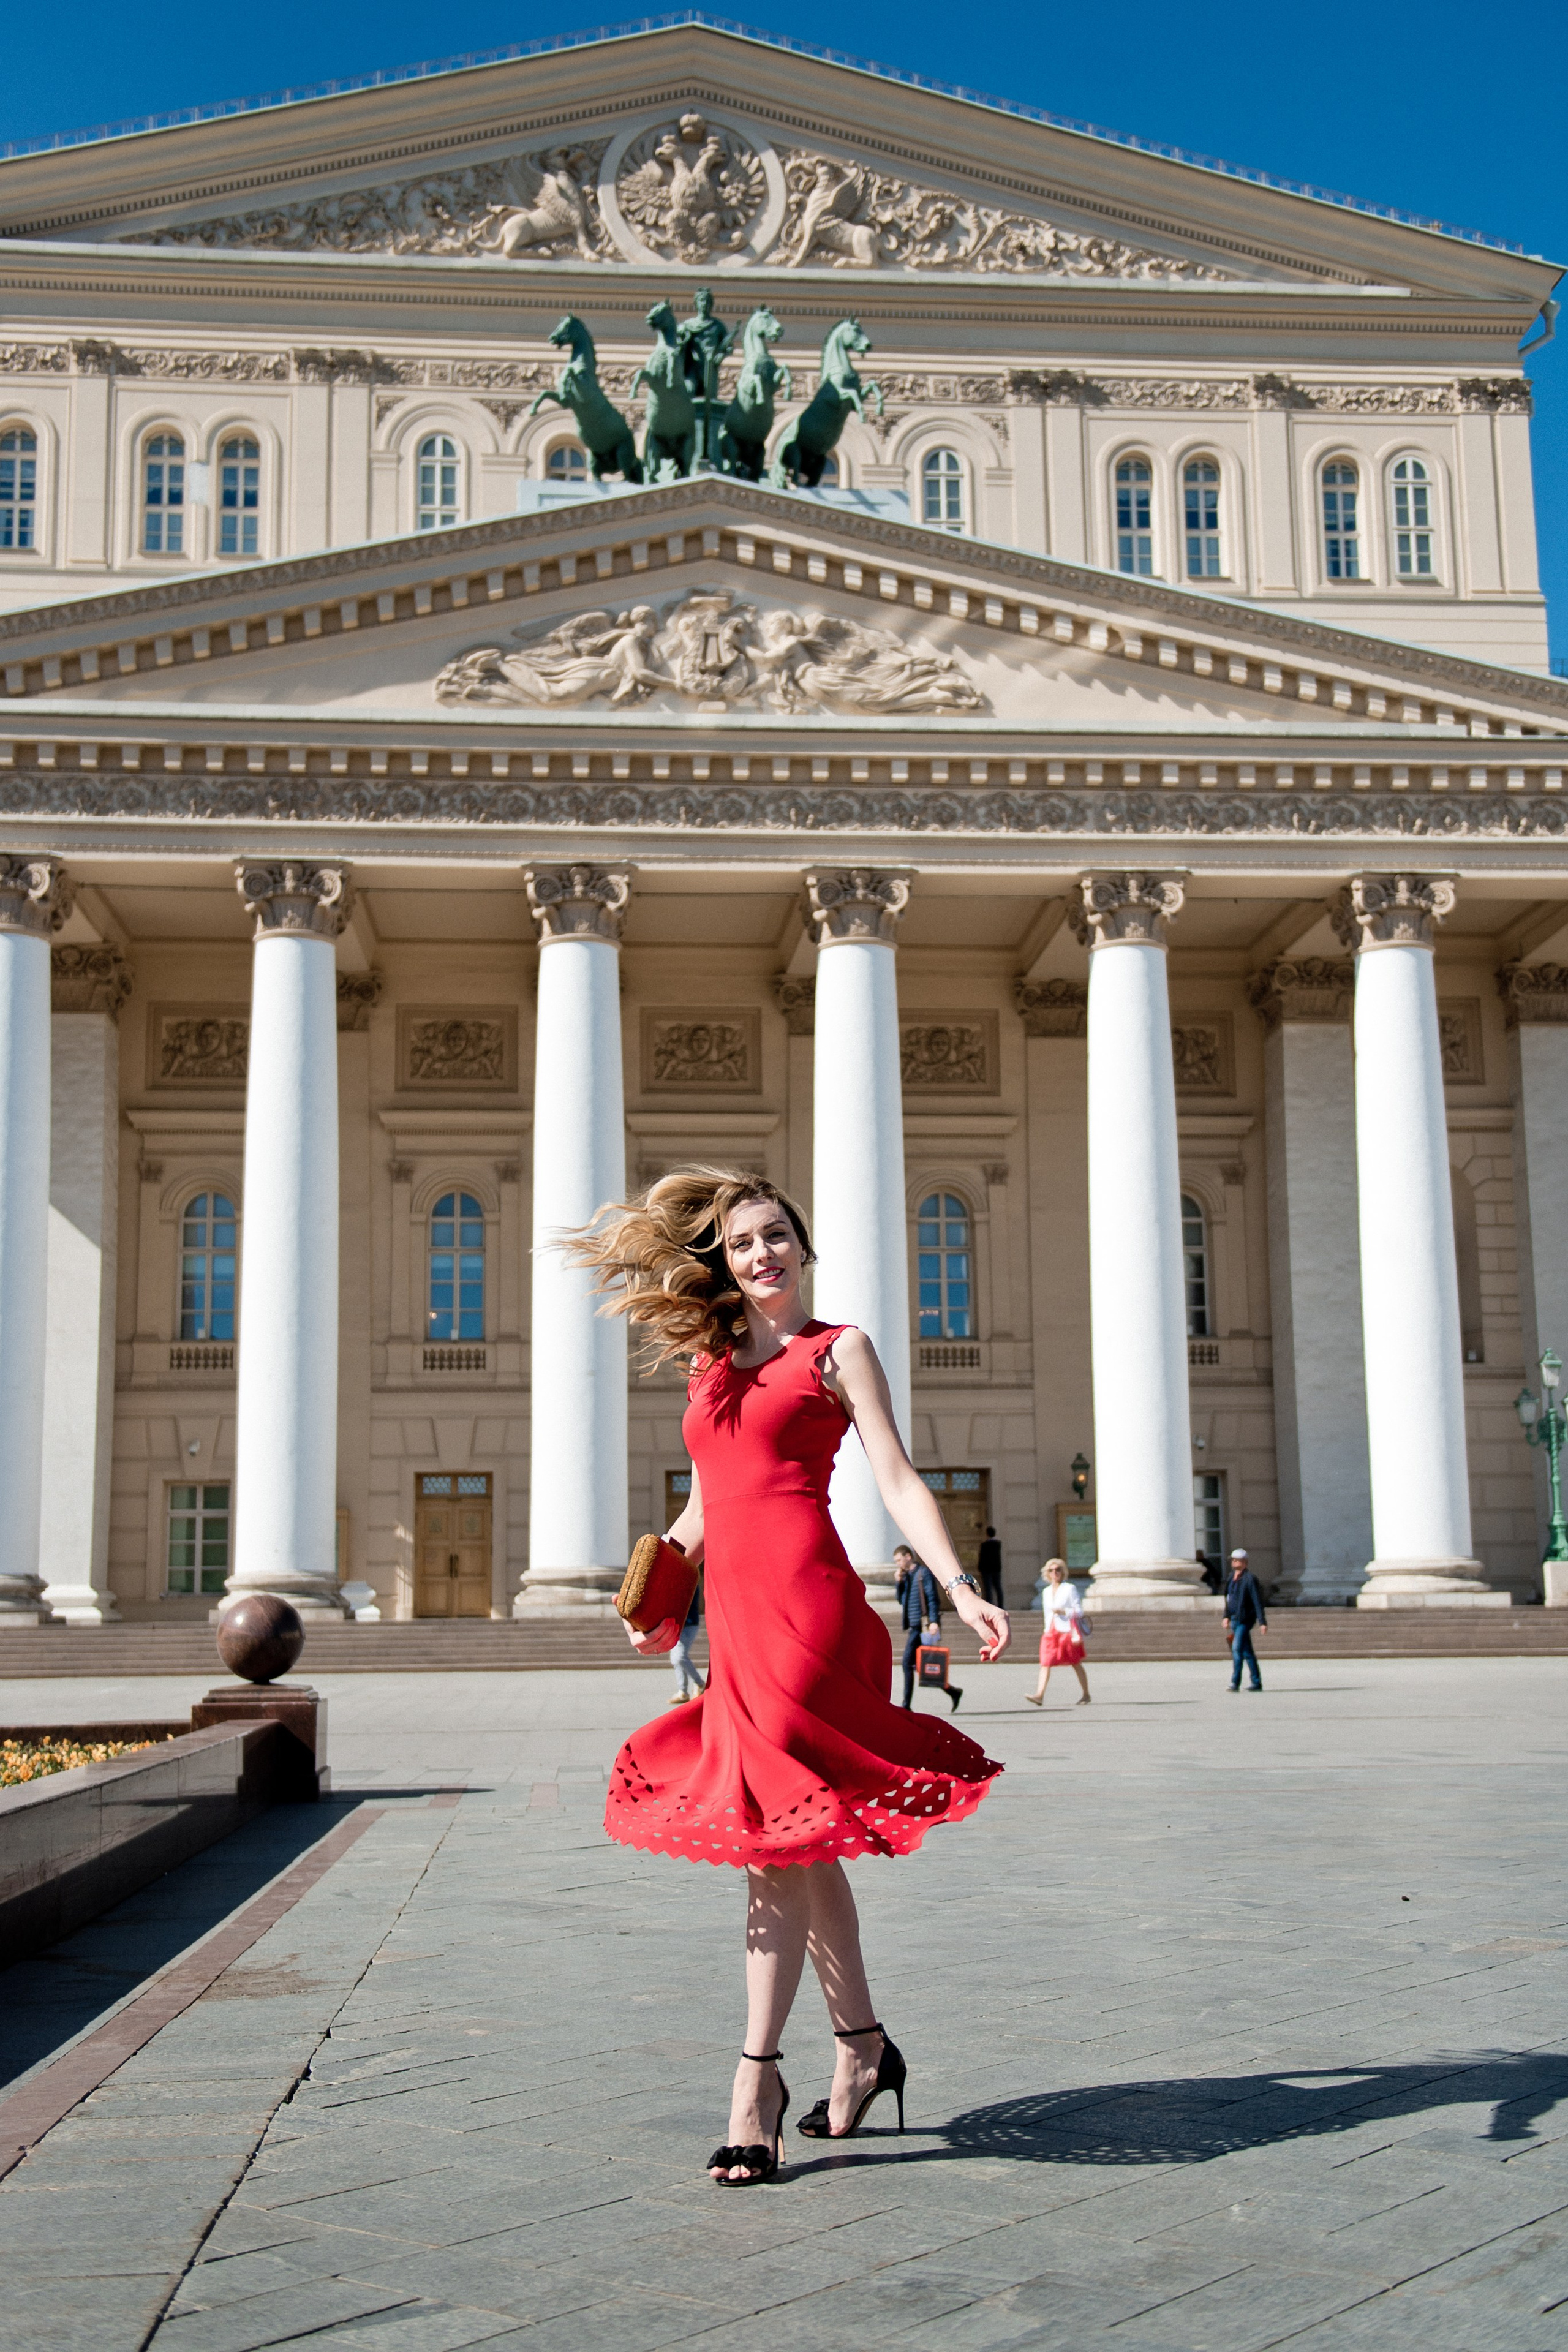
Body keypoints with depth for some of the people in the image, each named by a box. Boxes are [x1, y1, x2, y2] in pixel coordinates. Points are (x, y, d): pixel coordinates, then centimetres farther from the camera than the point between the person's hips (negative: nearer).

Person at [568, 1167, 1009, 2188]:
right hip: (737, 1615, 6)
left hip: (807, 1604, -6)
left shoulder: (837, 1349, 5)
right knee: (801, 1844, 11)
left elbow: (898, 1479, -3)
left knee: (781, 1836, -9)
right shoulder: (711, 1364, 20)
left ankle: (758, 2076, -4)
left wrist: (959, 1585, -13)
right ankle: (864, 2045, 24)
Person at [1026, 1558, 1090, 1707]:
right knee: (1045, 1663, -9)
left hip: (1067, 1631, -5)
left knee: (1076, 1664, 5)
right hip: (1051, 1632, 5)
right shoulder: (1046, 1591, 14)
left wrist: (1063, 1611, -17)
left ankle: (1086, 1694, 16)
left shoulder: (1070, 1589, -2)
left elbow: (1079, 1611, -4)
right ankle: (1039, 1696, -18)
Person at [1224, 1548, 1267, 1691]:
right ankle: (1256, 1682, 19)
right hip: (1235, 1619, 8)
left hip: (1245, 1619, -8)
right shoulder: (1232, 1576, 11)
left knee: (1237, 1649, -16)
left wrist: (1262, 1622, -18)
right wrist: (1227, 1616, 15)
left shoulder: (1250, 1578, -13)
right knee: (1247, 1651, 12)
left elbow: (1258, 1601, -15)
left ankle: (1235, 1683, -15)